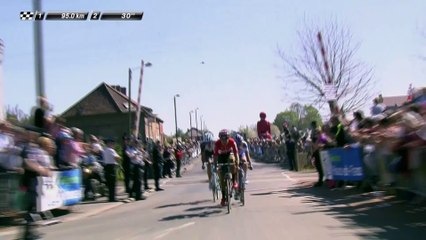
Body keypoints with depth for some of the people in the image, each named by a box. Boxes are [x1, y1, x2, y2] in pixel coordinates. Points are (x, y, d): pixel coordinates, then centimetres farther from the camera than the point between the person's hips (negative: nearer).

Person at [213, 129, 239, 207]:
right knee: (221, 177, -5)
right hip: (221, 156, 0)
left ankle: (234, 181, -21)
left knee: (232, 159, -38)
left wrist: (237, 164, -41)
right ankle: (223, 197, 6)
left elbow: (236, 153, -32)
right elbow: (215, 155, -27)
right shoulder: (217, 143, -29)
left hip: (229, 154, 0)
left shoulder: (232, 141, -30)